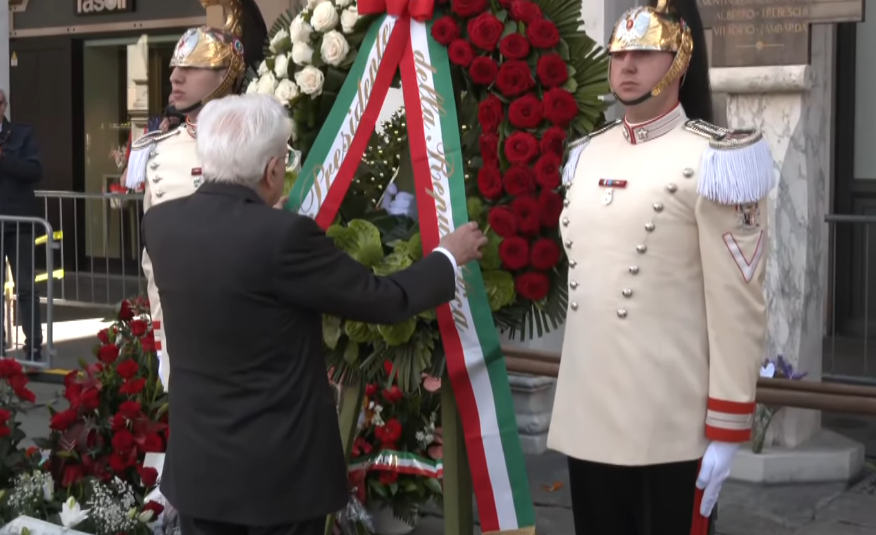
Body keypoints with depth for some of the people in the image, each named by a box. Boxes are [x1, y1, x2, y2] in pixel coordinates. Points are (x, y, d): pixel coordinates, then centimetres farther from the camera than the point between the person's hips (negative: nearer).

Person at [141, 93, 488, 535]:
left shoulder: (161, 223, -4)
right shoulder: (282, 235, -22)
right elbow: (385, 301, -12)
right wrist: (448, 256, 6)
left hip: (197, 462, 6)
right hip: (279, 468, -6)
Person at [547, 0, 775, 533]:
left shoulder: (710, 161, -9)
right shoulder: (586, 156, 9)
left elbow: (738, 305, -11)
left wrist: (728, 426, -12)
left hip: (672, 425, -5)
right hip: (587, 414, 6)